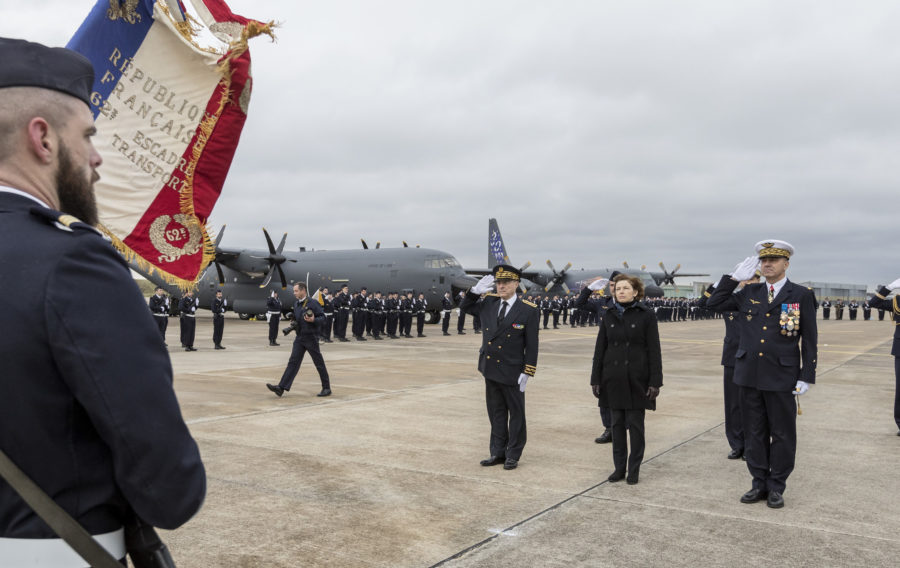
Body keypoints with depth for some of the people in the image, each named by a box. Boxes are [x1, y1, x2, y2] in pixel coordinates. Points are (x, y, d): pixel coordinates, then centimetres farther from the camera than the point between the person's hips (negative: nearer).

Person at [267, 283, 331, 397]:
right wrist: (293, 325, 7)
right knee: (293, 362, 0)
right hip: (299, 338, 6)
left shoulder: (313, 303, -11)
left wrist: (313, 320, -29)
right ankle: (281, 387, -7)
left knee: (319, 363, 3)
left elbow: (323, 318, -12)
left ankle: (327, 388, 14)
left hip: (311, 337, -6)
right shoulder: (296, 304, 12)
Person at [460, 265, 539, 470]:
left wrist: (527, 373, -13)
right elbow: (464, 307, 16)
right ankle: (498, 452, 24)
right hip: (490, 369, 5)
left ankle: (513, 455, 18)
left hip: (512, 372, -5)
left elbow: (531, 345, -10)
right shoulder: (489, 302, 3)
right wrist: (476, 290, -3)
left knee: (516, 414, 7)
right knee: (496, 413, 14)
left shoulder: (528, 310, -10)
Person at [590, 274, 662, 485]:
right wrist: (596, 379, 5)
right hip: (614, 379, 3)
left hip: (637, 379, -3)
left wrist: (655, 381, -9)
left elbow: (654, 350, -4)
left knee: (635, 424, 3)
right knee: (617, 424, 8)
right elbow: (600, 349, 8)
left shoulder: (646, 315, -3)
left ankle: (634, 469, 14)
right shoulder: (608, 316, 7)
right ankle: (619, 467, 18)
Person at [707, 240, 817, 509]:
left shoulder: (801, 295, -2)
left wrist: (806, 376, -7)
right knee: (754, 432, 11)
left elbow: (809, 340, -2)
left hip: (781, 377, -3)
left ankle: (776, 486, 20)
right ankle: (759, 483, 23)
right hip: (749, 375, 4)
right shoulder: (749, 293, 8)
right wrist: (734, 277, 3)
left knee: (782, 434, 7)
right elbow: (713, 303, 9)